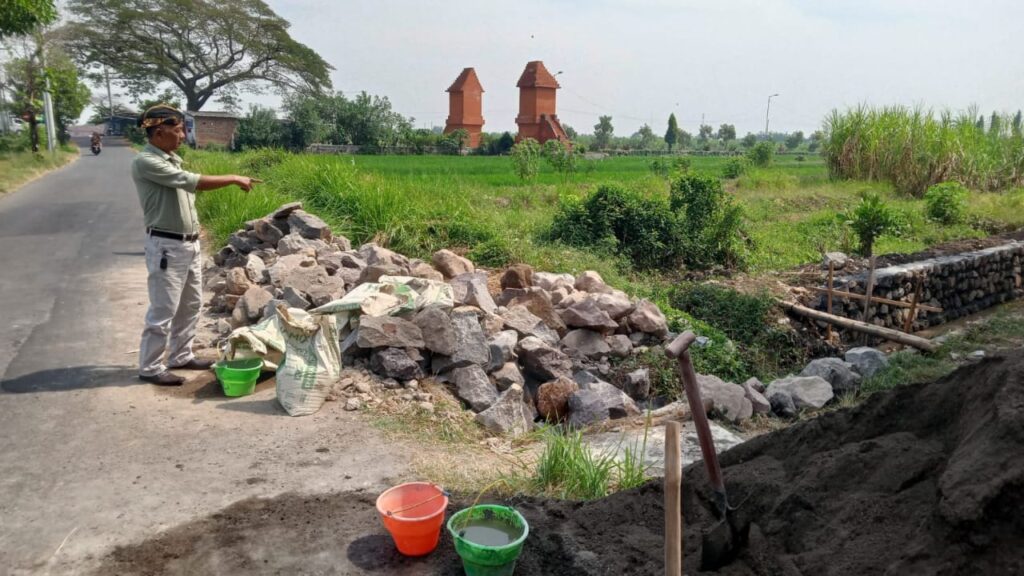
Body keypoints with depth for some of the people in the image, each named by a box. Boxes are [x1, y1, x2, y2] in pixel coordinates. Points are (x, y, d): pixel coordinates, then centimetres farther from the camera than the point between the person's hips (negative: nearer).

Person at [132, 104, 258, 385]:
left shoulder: (171, 159, 11)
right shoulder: (145, 162, -17)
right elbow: (192, 181, -24)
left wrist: (194, 227, 18)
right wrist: (234, 179, -17)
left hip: (190, 244, 9)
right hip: (166, 246, -9)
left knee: (191, 305, 17)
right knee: (163, 310, -2)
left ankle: (180, 356, 30)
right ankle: (150, 367, 10)